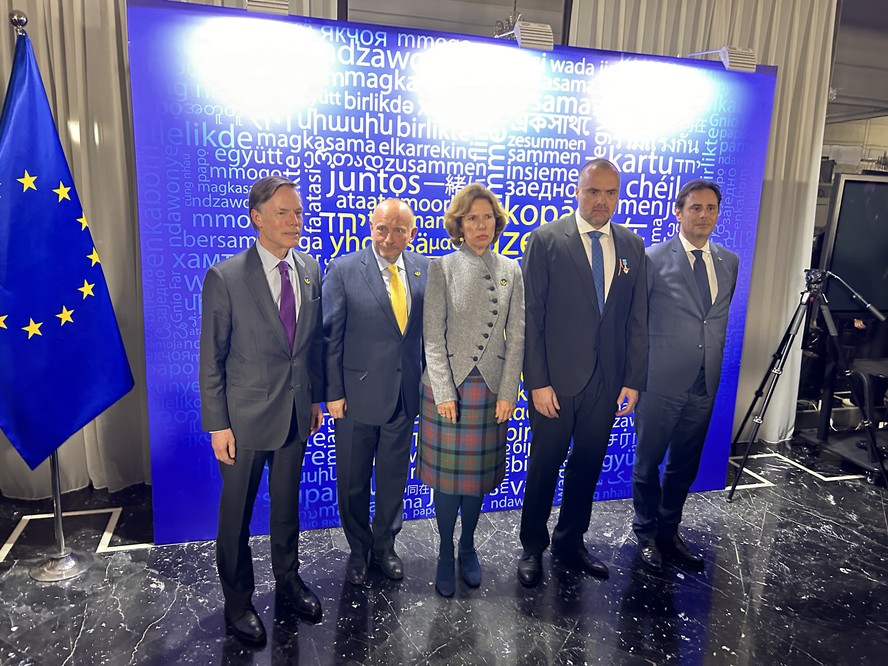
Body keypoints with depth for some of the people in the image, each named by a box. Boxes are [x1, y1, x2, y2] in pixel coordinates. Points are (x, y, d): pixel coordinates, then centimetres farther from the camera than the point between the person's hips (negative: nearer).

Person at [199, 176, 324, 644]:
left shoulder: (310, 270, 0)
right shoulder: (225, 277, -15)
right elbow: (211, 359, -11)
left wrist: (315, 397, 9)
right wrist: (218, 425, -11)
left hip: (296, 413, 4)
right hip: (245, 417, -4)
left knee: (287, 505, 21)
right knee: (237, 513, 14)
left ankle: (288, 583, 43)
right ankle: (238, 602, 36)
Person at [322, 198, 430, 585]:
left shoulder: (425, 270, -1)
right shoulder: (344, 270, -9)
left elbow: (429, 330, 3)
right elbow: (330, 337, -8)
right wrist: (333, 393, -10)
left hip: (405, 393, 3)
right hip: (357, 393, -2)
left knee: (393, 477, 18)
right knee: (353, 480, 14)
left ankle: (384, 546, 39)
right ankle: (358, 550, 37)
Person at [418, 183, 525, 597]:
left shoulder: (511, 271, 5)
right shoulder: (442, 268, -4)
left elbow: (516, 337, 3)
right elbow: (433, 337, -7)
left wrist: (508, 392, -4)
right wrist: (444, 393, -12)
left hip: (491, 388, 3)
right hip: (448, 386, -2)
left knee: (480, 473, 13)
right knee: (447, 475, 7)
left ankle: (468, 547, 33)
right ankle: (446, 555, 26)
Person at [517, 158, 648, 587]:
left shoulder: (632, 246, 6)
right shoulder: (546, 240, -7)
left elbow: (637, 320, 7)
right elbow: (531, 317, -10)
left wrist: (632, 380, 2)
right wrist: (538, 382, -13)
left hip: (607, 381, 4)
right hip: (556, 379, -4)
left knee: (588, 464, 16)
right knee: (545, 465, 10)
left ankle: (570, 542, 36)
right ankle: (533, 547, 29)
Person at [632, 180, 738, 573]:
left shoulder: (729, 262, 8)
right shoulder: (655, 259, -8)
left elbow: (721, 318, 17)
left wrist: (714, 367, 15)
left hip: (704, 382, 5)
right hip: (661, 380, -5)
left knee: (685, 464, 16)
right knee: (649, 462, 9)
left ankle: (669, 531, 35)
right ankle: (647, 535, 28)